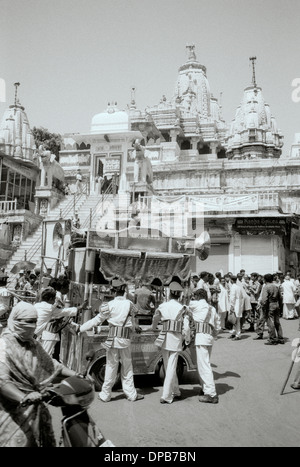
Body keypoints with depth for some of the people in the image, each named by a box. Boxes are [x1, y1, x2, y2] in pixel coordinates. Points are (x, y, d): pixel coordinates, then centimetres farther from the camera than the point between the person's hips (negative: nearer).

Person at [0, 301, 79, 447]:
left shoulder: (33, 344, 8)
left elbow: (51, 364, 14)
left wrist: (76, 375, 3)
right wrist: (23, 397, -41)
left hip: (34, 405, 7)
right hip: (13, 408, -7)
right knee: (20, 441, -5)